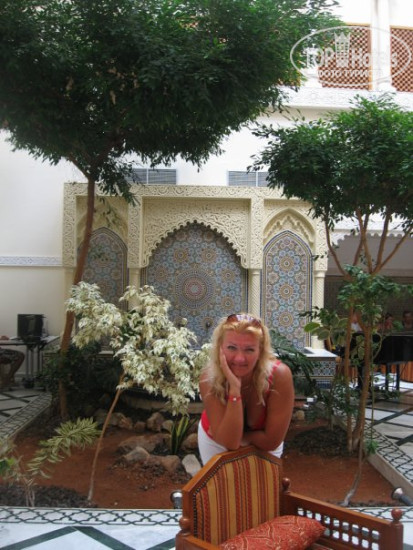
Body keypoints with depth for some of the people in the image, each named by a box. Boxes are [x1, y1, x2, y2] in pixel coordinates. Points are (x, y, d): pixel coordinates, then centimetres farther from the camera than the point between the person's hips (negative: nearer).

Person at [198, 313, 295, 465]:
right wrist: (235, 389, -43)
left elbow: (272, 441, -27)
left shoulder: (279, 375, -34)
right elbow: (229, 442, -35)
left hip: (263, 446, 0)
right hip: (217, 443, 0)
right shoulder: (209, 378, -31)